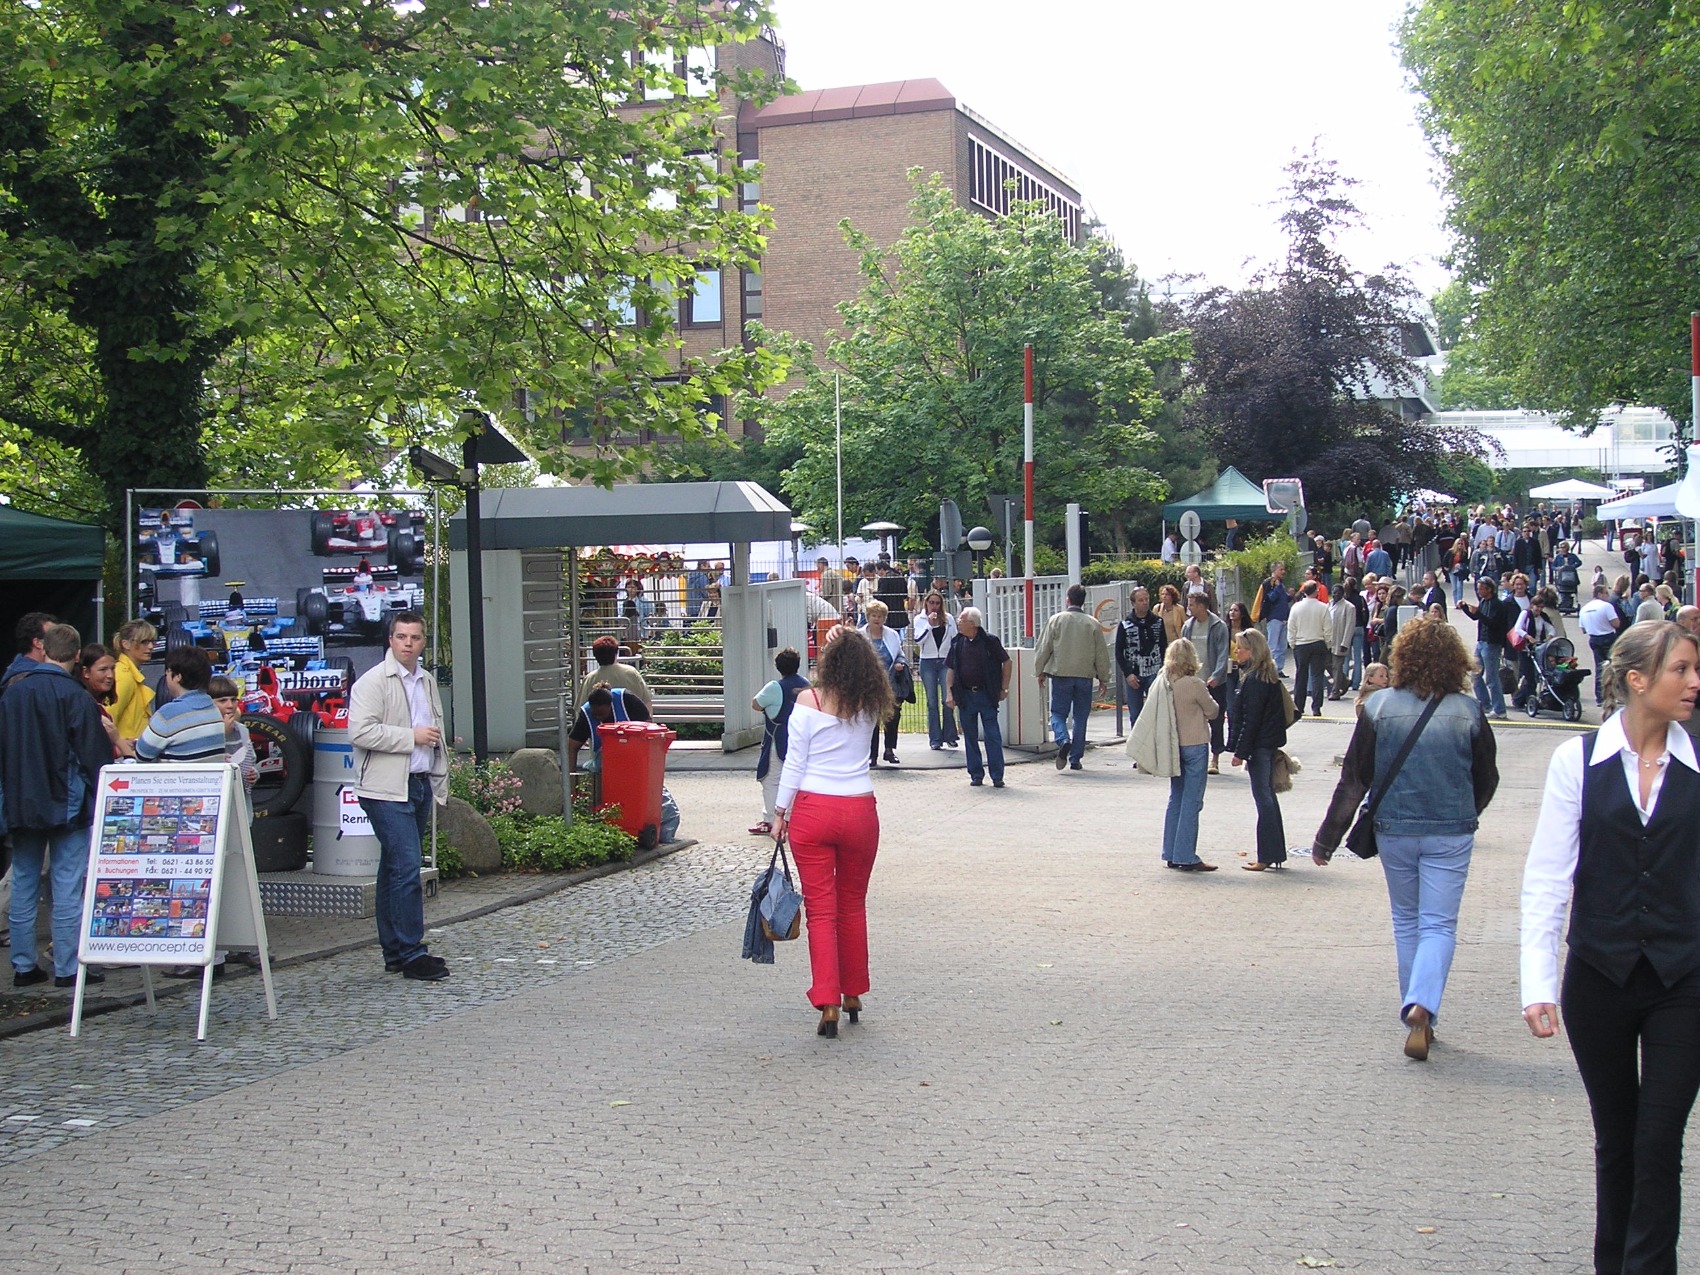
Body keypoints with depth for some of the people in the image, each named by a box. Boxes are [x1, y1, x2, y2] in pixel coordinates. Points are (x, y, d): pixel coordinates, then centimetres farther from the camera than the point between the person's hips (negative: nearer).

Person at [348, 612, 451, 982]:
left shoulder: (427, 681, 17)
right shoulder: (373, 681, -8)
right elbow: (360, 732, -18)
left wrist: (440, 780, 22)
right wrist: (412, 736, -15)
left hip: (421, 785, 8)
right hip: (387, 789, -8)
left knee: (395, 869, 13)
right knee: (406, 868, -13)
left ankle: (395, 952, 16)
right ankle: (411, 954, -10)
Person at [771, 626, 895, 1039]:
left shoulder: (808, 702, -7)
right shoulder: (871, 706, 1)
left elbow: (794, 764, -5)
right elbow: (865, 678, 25)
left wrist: (780, 812, 4)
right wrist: (848, 645, 8)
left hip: (812, 811, -3)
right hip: (860, 811, 3)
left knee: (821, 909, 1)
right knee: (853, 905, 17)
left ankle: (828, 1004, -5)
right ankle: (853, 994, 27)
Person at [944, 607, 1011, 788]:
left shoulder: (990, 641, -6)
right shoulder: (957, 643, 6)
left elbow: (1007, 663, 2)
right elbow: (951, 669, 11)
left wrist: (1004, 689, 1)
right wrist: (949, 693, 2)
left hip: (986, 695, -4)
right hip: (965, 696, 4)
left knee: (993, 736, -4)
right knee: (970, 737, 7)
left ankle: (997, 776, 0)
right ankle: (976, 775, 16)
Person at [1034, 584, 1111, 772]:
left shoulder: (1056, 620, -3)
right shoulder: (1092, 624, 0)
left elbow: (1043, 648, 1)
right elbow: (1102, 654, 5)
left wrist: (1040, 672, 13)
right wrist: (1103, 678, 14)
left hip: (1061, 674, -1)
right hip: (1085, 676, 1)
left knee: (1058, 713, 8)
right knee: (1081, 717, 9)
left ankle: (1063, 740, -21)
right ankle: (1075, 759, 9)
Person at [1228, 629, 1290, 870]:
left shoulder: (1254, 680, -18)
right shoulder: (1269, 676, 12)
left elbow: (1251, 720, -19)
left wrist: (1241, 752, -16)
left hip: (1259, 746, -10)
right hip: (1270, 743, 10)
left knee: (1263, 799, -6)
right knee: (1269, 797, 14)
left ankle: (1267, 857, -2)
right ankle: (1277, 853, 20)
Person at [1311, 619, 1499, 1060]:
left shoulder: (1379, 707, -7)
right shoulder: (1468, 712, -6)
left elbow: (1354, 779, -5)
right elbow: (1487, 779, 6)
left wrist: (1327, 838, 2)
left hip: (1394, 831, 1)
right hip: (1450, 835, -1)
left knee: (1406, 922, 17)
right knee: (1438, 925, 3)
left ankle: (1415, 1016, 22)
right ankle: (1421, 1006, -20)